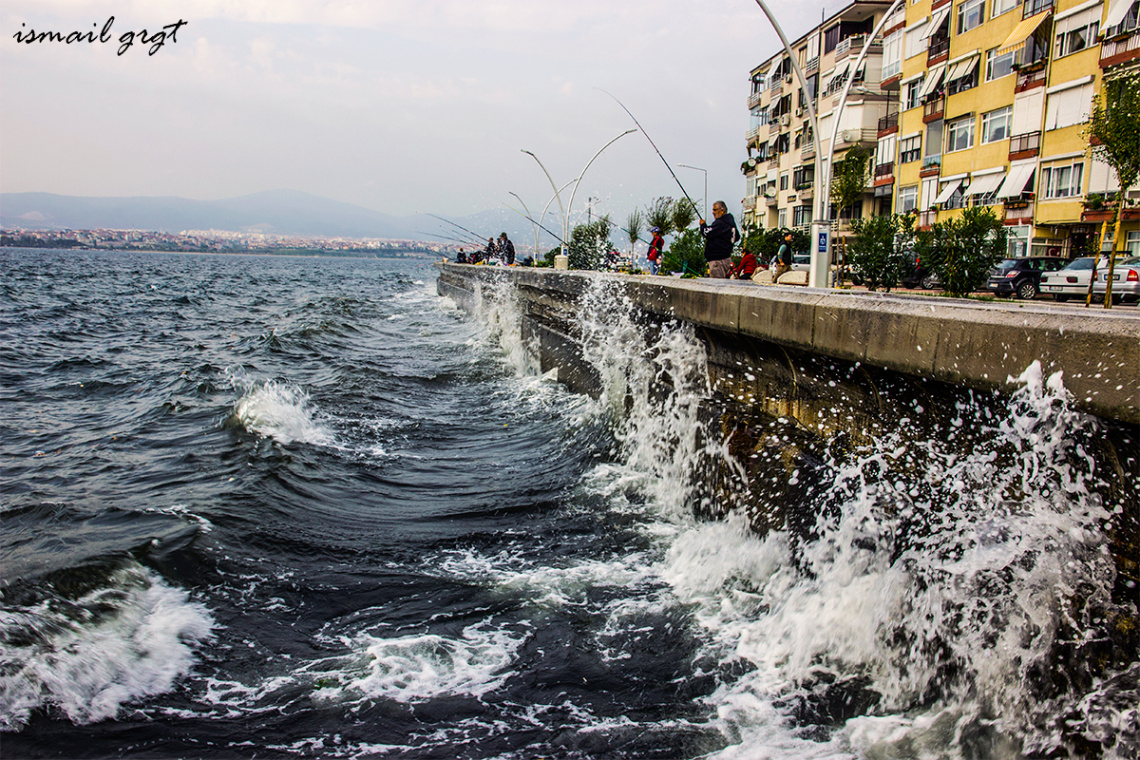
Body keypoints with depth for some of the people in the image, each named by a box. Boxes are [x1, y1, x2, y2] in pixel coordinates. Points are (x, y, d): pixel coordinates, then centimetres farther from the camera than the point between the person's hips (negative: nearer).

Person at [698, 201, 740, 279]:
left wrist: (702, 225, -1)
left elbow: (707, 233, -20)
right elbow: (737, 237, 29)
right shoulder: (730, 222, 16)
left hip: (718, 260, -10)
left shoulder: (720, 223, -15)